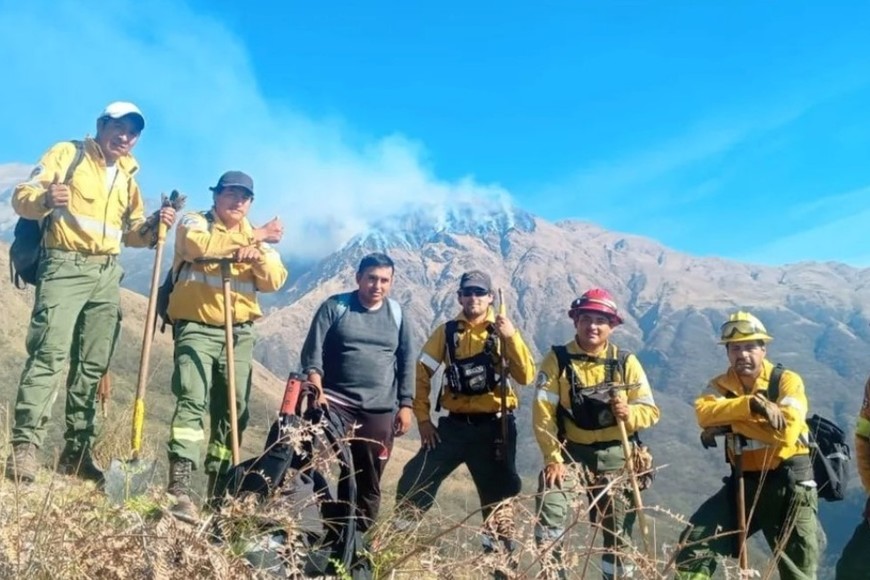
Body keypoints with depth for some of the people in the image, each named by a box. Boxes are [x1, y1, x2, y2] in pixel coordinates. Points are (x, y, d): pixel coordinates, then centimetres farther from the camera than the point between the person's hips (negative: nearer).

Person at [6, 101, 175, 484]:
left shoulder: (128, 177, 20)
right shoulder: (67, 153, 2)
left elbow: (131, 232, 21)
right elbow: (22, 197, -6)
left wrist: (153, 226, -1)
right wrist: (45, 199, -29)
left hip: (107, 275, 6)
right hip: (65, 266, -6)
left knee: (93, 364, 4)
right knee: (49, 353, -18)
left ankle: (77, 451, 9)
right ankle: (24, 446, -17)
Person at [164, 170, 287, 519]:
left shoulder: (259, 238, 16)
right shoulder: (194, 223, 4)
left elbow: (275, 281, 2)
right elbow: (201, 247, -20)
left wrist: (259, 254, -18)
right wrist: (252, 238, -12)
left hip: (239, 334, 5)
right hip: (197, 328, -4)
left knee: (234, 410, 4)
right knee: (192, 399, -19)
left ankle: (220, 486, 13)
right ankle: (179, 487, -25)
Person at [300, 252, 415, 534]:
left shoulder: (396, 313, 9)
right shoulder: (335, 307, 1)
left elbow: (406, 362, 12)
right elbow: (312, 352, -4)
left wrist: (405, 405, 6)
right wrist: (317, 392, -18)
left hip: (380, 411, 3)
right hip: (335, 403, -2)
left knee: (369, 481, 8)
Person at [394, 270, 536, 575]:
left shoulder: (503, 332, -1)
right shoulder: (447, 332, 1)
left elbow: (526, 376, -12)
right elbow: (421, 373, 4)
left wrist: (511, 337, -22)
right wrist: (423, 418, -1)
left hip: (494, 426, -1)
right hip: (454, 424, 1)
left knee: (498, 498, 10)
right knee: (414, 484, -3)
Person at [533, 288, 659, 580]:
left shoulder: (626, 362, -3)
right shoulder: (557, 359, -8)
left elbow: (651, 411, -5)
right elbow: (543, 413, -12)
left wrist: (629, 413, -27)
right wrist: (553, 459, -18)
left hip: (614, 456, 2)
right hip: (571, 453, -1)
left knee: (617, 531, 11)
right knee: (549, 510, -20)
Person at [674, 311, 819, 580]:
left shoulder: (787, 381, -9)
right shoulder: (721, 385, 3)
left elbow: (786, 432, -25)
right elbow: (704, 412, -20)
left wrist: (729, 422, -20)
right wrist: (751, 404, -31)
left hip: (788, 484, -3)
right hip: (743, 482, 3)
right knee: (694, 544, -6)